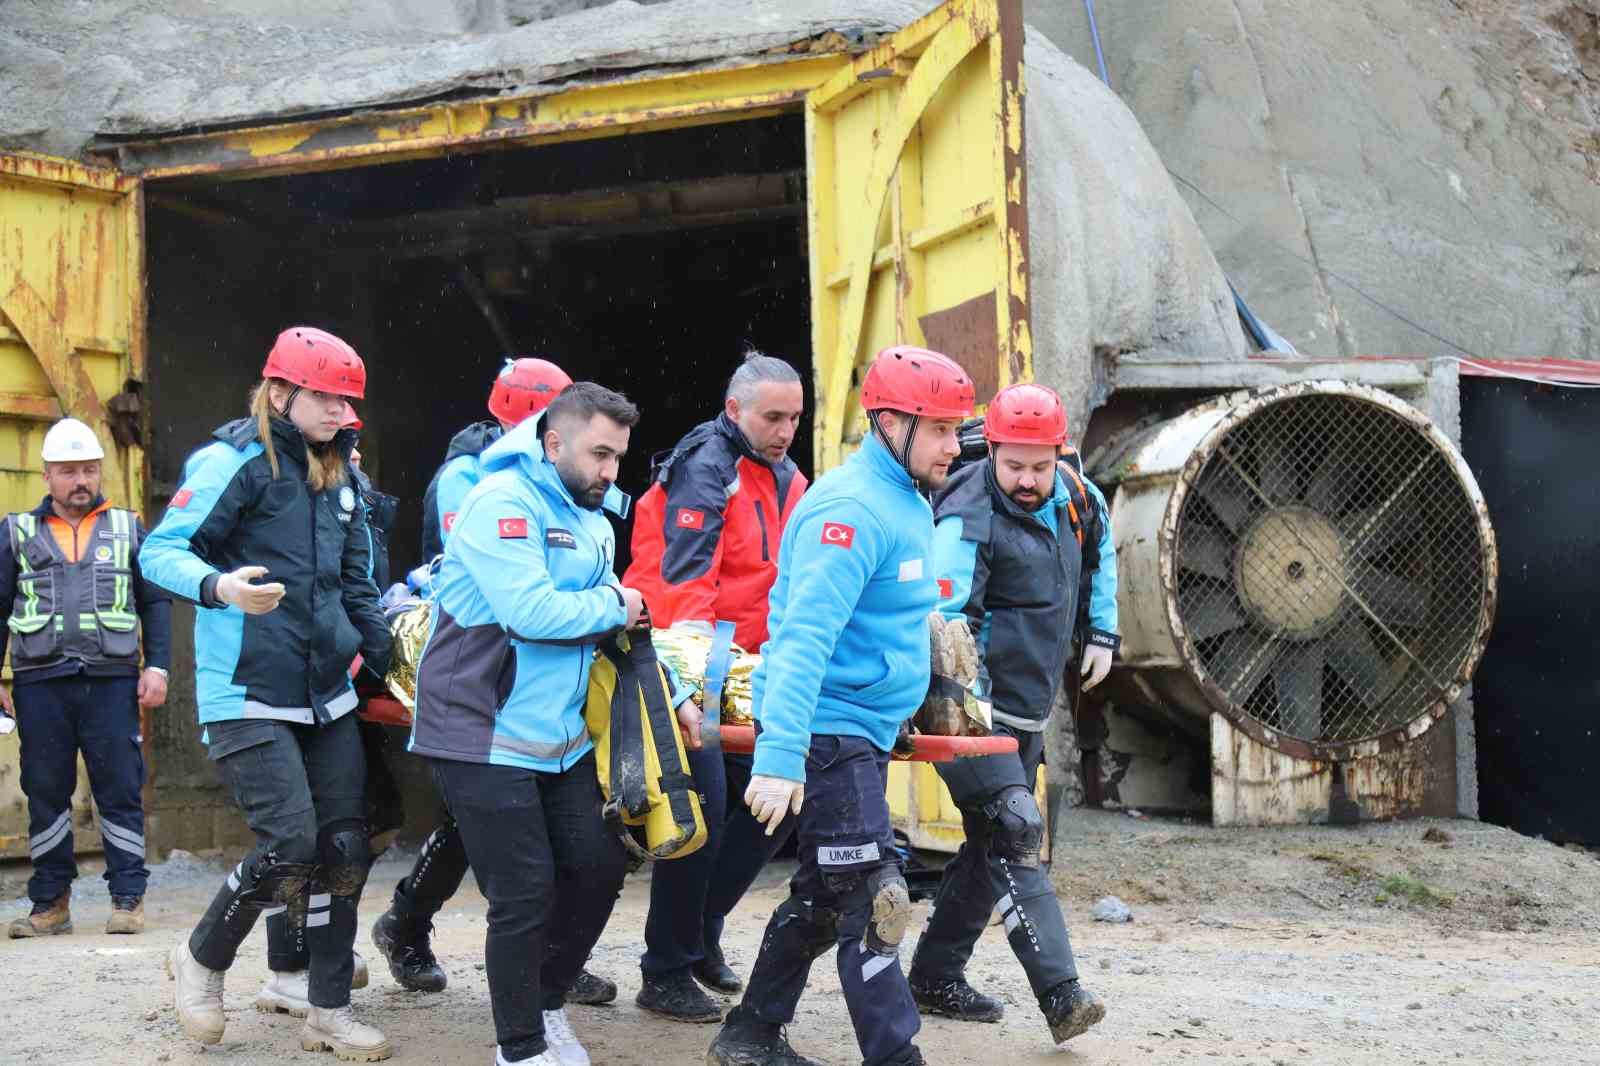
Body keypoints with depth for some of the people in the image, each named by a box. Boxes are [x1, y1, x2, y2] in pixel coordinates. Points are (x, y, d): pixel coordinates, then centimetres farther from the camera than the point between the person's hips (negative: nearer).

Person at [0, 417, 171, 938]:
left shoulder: (127, 529, 12)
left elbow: (156, 602, 11)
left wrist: (157, 666, 1)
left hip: (112, 682, -1)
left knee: (121, 792, -1)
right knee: (45, 795, 5)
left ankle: (128, 898, 5)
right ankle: (50, 903, 13)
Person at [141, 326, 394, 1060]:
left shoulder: (338, 475, 11)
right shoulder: (233, 461, -10)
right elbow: (161, 552, -14)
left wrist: (385, 658, 15)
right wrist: (219, 587, -32)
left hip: (326, 695, 7)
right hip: (247, 695, -7)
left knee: (344, 848, 4)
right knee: (289, 845, -14)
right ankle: (201, 960, 13)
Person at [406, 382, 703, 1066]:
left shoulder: (593, 523, 13)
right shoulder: (504, 502, -16)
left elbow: (612, 630, 18)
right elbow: (531, 613, -27)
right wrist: (613, 605, -12)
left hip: (559, 736, 9)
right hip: (484, 738, -9)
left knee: (600, 866, 9)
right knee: (525, 895, -4)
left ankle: (546, 1003, 31)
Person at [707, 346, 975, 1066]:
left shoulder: (908, 504, 12)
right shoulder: (851, 509, -20)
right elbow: (804, 638, -28)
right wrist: (779, 758, -34)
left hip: (863, 730, 10)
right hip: (829, 730, -10)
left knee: (824, 894, 17)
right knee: (873, 901, -8)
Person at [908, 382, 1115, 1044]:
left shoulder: (1073, 494, 4)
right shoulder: (969, 521, -20)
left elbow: (1100, 549, 26)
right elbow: (944, 622, -23)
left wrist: (1103, 632, 20)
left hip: (1031, 710, 9)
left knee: (991, 843, 14)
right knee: (1014, 832, -18)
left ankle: (936, 975, 25)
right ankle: (1061, 994, -21)